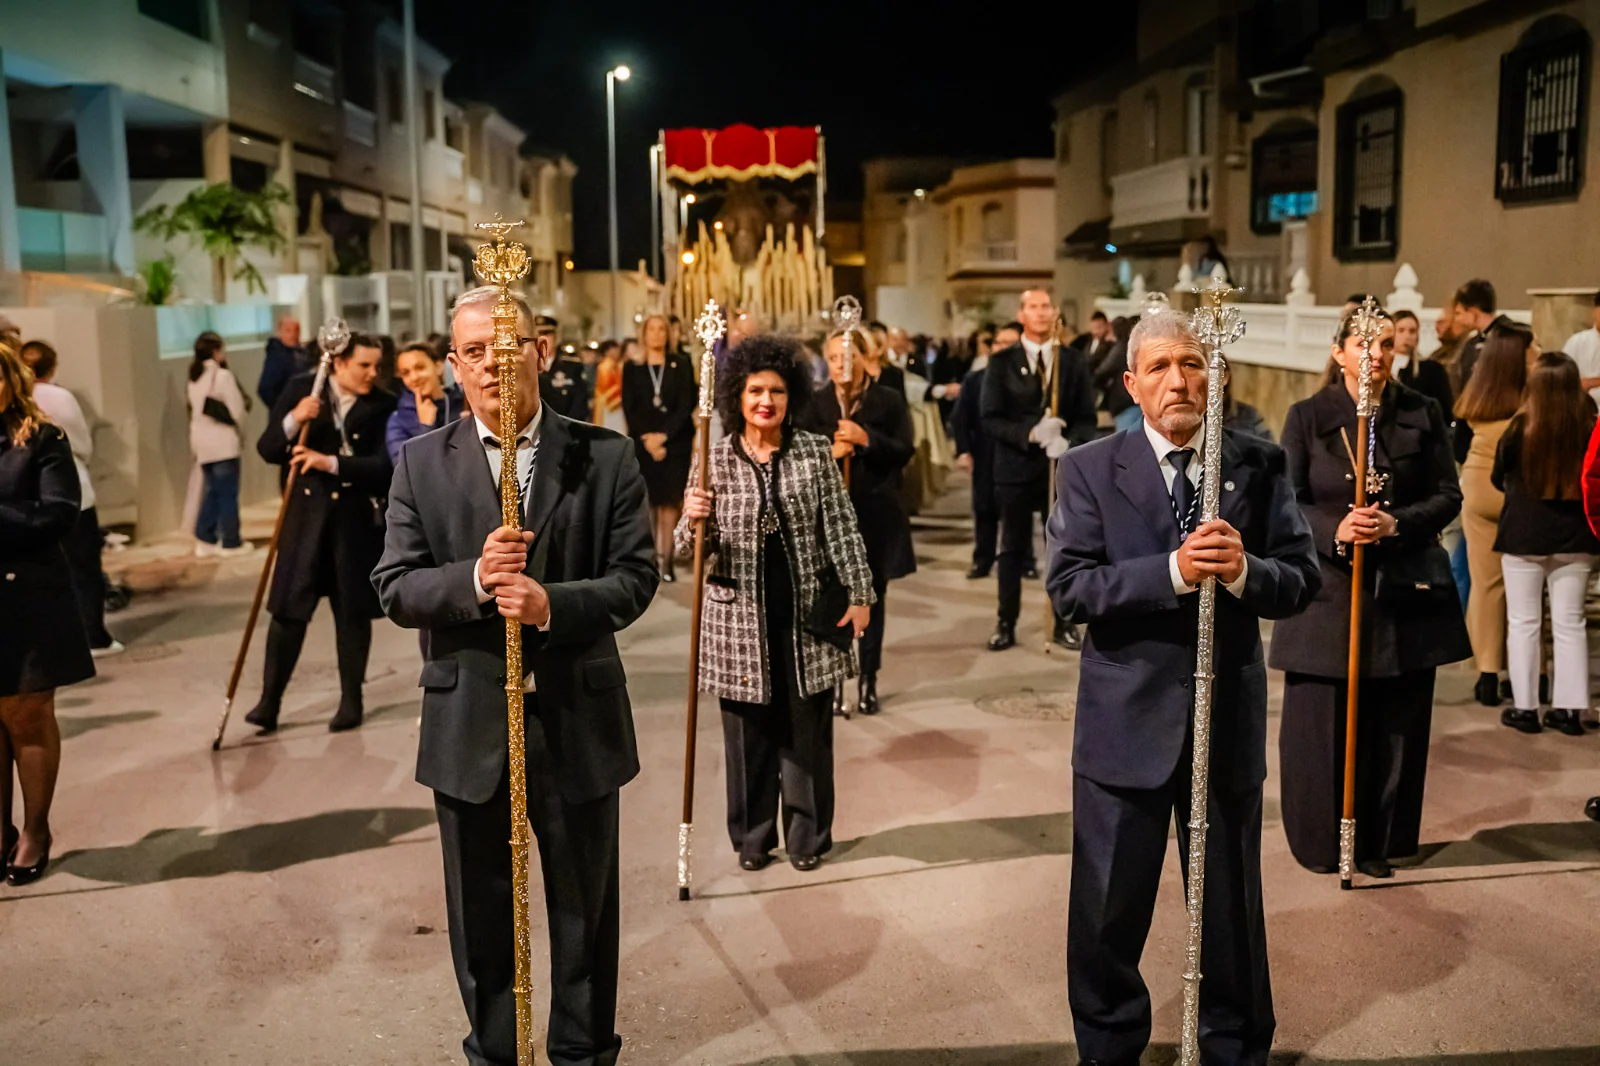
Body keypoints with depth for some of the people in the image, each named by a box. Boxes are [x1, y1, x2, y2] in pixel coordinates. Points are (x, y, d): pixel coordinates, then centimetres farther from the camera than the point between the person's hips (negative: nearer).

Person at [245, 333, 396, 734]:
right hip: (306, 512, 1)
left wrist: (330, 462, -22)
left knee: (353, 611, 7)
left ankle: (351, 700, 19)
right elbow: (266, 450, -2)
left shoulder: (382, 406, -3)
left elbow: (384, 464, -13)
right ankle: (269, 700, 9)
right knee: (288, 608, 0)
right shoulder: (301, 389, 0)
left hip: (357, 517, 0)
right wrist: (293, 420, -20)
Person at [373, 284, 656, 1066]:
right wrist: (473, 580, -23)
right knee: (481, 912, 16)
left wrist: (552, 604, -24)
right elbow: (394, 588, -4)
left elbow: (635, 579, -7)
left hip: (577, 718, 0)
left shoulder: (604, 457, -3)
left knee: (585, 906, 15)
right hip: (469, 724, 1)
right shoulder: (421, 464, 0)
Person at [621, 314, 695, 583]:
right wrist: (647, 439, -9)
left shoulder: (681, 365, 6)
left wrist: (663, 436, -10)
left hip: (674, 443, -1)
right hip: (642, 444, 1)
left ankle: (666, 560, -2)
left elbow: (687, 405, -1)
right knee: (646, 502, -3)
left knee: (670, 501, -3)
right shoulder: (632, 367, 9)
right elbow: (629, 408, 3)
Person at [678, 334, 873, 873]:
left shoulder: (816, 451, 0)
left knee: (809, 728, 9)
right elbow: (689, 548, 0)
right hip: (742, 614, 0)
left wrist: (859, 593, -1)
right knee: (749, 730, 9)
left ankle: (808, 834, 25)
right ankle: (752, 836, 25)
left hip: (808, 611, 0)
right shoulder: (713, 460, -1)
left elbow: (841, 528, 2)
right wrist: (693, 519, -21)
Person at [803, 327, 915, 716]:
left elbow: (905, 451, -5)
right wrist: (828, 452, -17)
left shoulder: (889, 400, 1)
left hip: (877, 512, 0)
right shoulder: (816, 403, 4)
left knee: (873, 598, 9)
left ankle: (869, 680, 20)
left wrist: (866, 439, -18)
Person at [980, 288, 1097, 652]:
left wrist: (1070, 442, -19)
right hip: (1016, 467, -1)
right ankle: (1006, 624, 15)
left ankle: (1064, 623, 19)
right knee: (1013, 549, 6)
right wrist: (1029, 434, -21)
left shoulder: (1073, 360, 5)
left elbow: (1087, 417, 2)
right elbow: (990, 418, -6)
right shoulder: (1001, 362, -1)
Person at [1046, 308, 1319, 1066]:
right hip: (1127, 720, -1)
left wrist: (1243, 570, -24)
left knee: (1231, 903, 16)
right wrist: (1172, 571, -25)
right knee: (1109, 908, 13)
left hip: (1230, 719, 1)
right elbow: (1068, 587, -13)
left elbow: (1302, 581, -2)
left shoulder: (1259, 465, 1)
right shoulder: (1089, 470, -4)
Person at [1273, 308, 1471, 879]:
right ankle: (1321, 842, 18)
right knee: (1321, 723, 1)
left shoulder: (1422, 414, 5)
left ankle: (1379, 842, 21)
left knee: (1395, 726, 6)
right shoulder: (1307, 417, 1)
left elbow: (1448, 496, 4)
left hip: (1403, 593, 2)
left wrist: (1396, 523, -14)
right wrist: (1334, 530, -20)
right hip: (1327, 590, -1)